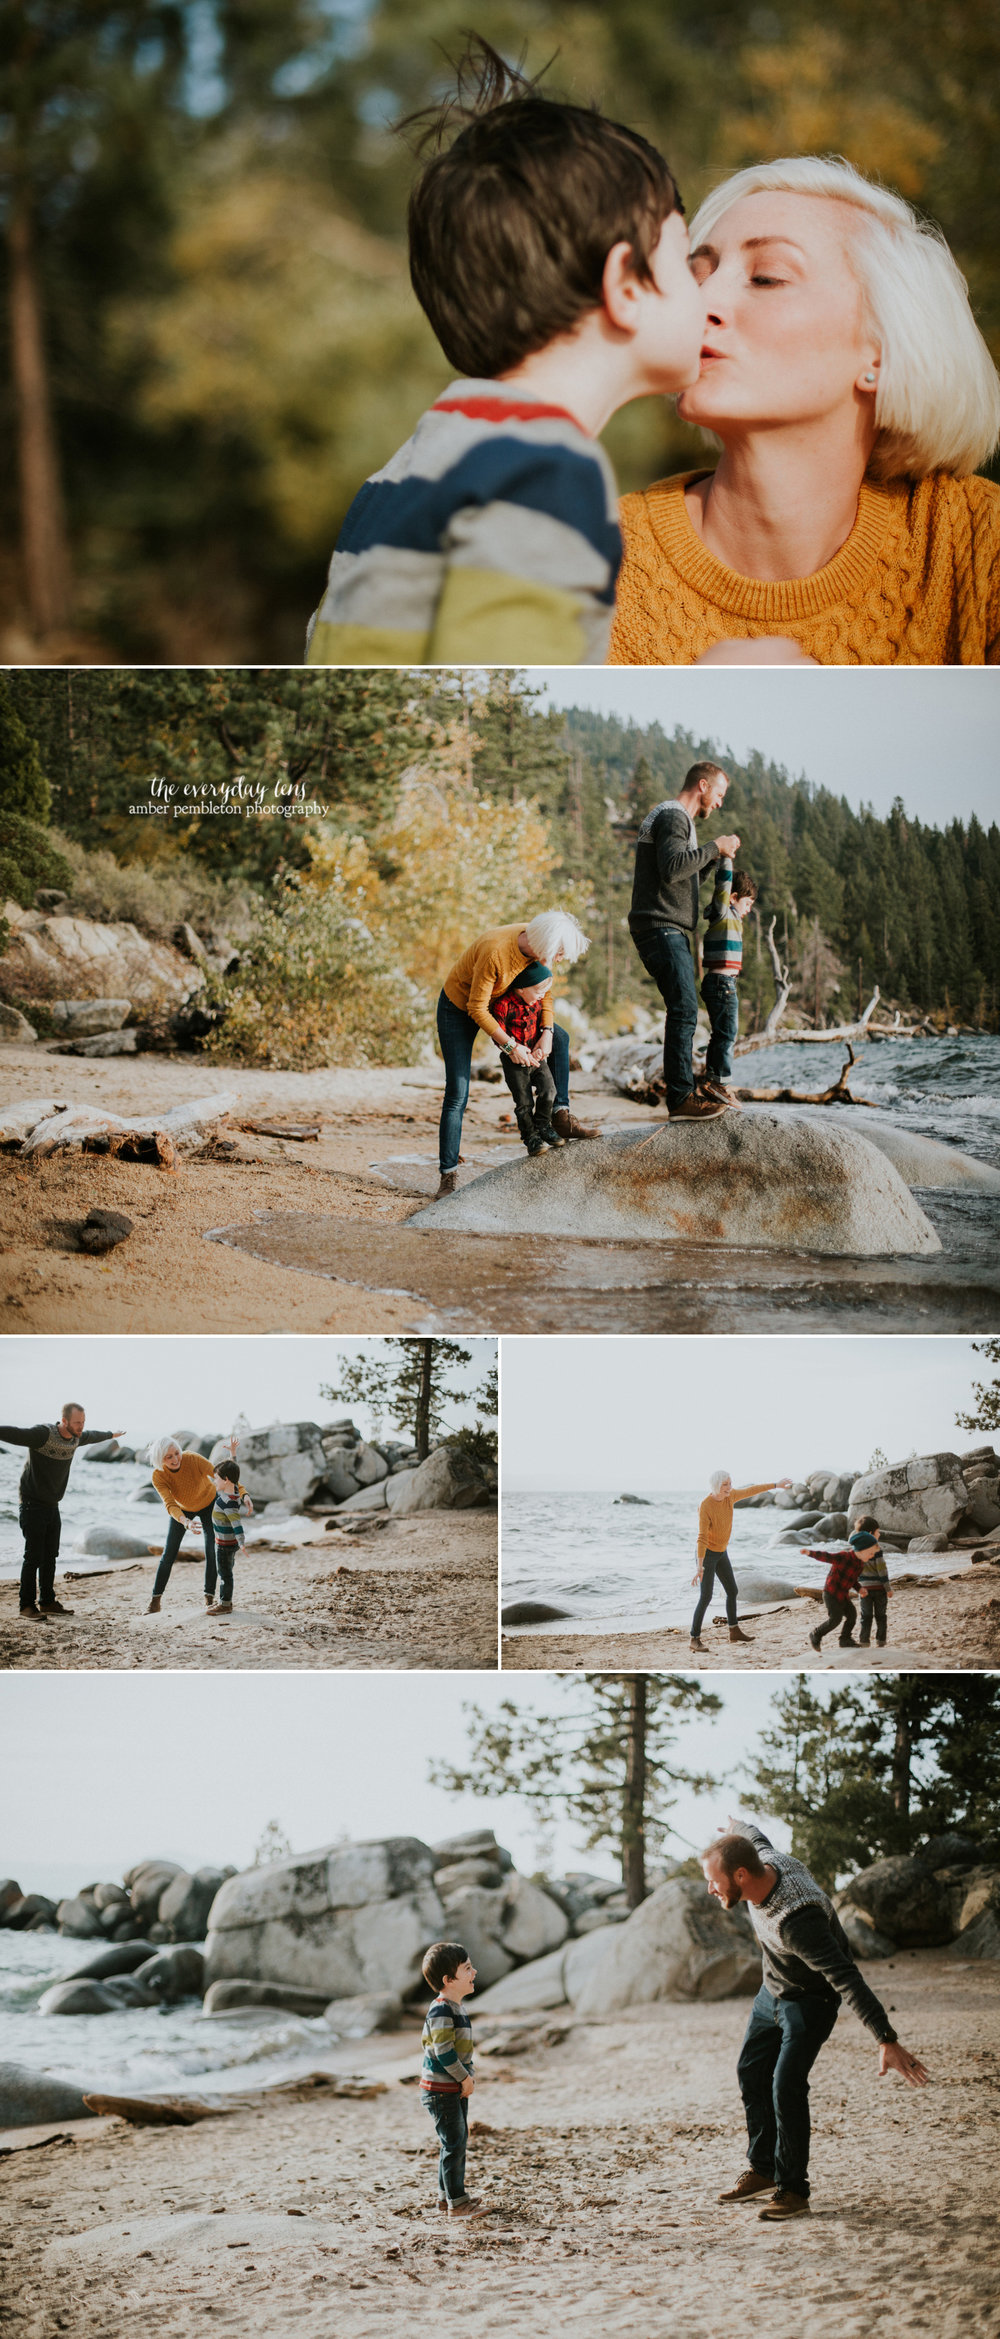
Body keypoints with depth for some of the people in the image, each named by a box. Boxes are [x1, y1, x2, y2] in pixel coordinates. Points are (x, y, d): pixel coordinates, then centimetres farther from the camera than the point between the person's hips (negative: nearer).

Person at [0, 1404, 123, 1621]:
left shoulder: (76, 1438, 5)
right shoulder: (43, 1434, -21)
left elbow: (92, 1436, 29)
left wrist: (111, 1434, 49)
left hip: (52, 1506, 8)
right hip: (33, 1504, -8)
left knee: (50, 1556, 10)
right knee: (34, 1556, -8)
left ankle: (47, 1602, 17)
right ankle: (27, 1605, -1)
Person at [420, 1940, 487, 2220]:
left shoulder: (455, 2007, 11)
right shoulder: (441, 2010, -21)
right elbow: (443, 2051, -24)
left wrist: (469, 2073, 8)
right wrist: (465, 2078, -16)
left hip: (455, 2089, 10)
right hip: (441, 2090, -10)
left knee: (458, 2142, 17)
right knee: (454, 2143, -6)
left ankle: (447, 2194, 28)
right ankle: (456, 2202, 1)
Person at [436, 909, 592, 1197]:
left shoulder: (535, 944, -16)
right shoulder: (495, 951, -38)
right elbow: (477, 1009, -29)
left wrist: (547, 1031, -12)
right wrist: (510, 1046, -25)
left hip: (497, 1003, 8)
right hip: (458, 1008, -7)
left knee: (560, 1039, 3)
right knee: (457, 1094, -12)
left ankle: (561, 1115, 7)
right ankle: (448, 1175, -9)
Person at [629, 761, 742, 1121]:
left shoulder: (675, 818, 25)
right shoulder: (672, 817, -10)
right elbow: (671, 868, -25)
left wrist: (716, 856, 18)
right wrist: (714, 847, -16)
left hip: (671, 932, 11)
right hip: (661, 928, -11)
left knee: (683, 1012, 10)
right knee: (684, 1010, -18)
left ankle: (683, 1092, 12)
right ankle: (681, 1098, -24)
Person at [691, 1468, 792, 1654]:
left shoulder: (729, 1495, -8)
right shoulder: (705, 1507, -29)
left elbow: (751, 1491, 9)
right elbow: (702, 1538, -33)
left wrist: (776, 1484, 16)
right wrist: (700, 1568, -36)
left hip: (721, 1553, 8)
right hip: (706, 1553, -8)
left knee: (732, 1591, 16)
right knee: (706, 1597, -13)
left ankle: (734, 1631, 32)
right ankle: (695, 1639, -5)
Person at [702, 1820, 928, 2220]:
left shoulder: (795, 1920, -42)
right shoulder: (764, 1861, -19)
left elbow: (847, 1979, -45)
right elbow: (757, 1838, 9)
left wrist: (887, 2041, -51)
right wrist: (742, 1828, 35)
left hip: (810, 2001, -9)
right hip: (772, 1993, 9)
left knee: (786, 2087, -18)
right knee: (752, 2075, 16)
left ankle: (792, 2190, -6)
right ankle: (763, 2170, 31)